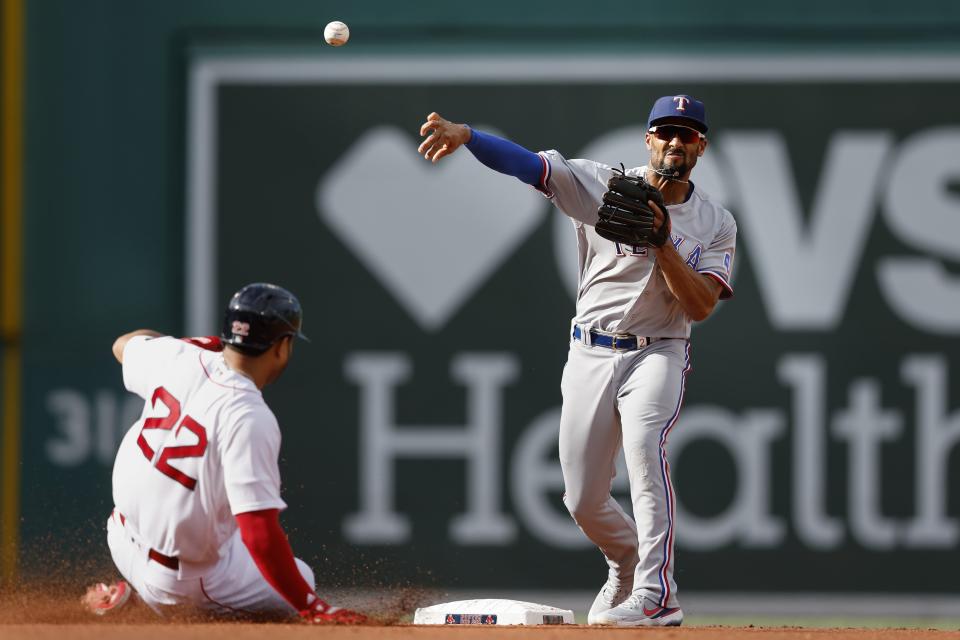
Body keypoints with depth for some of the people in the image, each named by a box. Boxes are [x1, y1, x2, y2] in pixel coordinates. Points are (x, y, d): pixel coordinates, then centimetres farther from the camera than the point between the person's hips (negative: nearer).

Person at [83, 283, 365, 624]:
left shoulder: (177, 357, -8)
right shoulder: (250, 418, -28)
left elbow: (124, 344, 19)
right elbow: (260, 537, -32)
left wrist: (201, 344, 24)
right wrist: (313, 609, -26)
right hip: (183, 580, -7)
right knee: (298, 585, 12)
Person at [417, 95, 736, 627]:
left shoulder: (716, 225, 1)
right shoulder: (602, 185, -1)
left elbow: (701, 306, -10)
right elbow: (525, 163, -12)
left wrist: (663, 244, -21)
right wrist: (464, 134, -28)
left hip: (657, 355, -2)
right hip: (590, 356, 2)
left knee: (645, 445, -31)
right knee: (583, 501, 4)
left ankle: (655, 593, -35)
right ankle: (626, 560, 38)